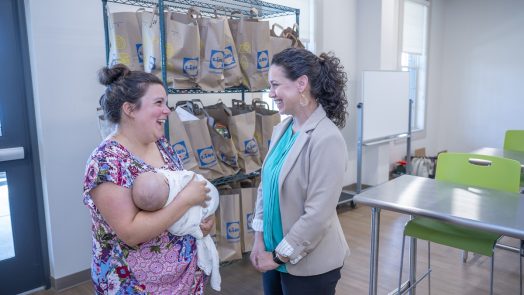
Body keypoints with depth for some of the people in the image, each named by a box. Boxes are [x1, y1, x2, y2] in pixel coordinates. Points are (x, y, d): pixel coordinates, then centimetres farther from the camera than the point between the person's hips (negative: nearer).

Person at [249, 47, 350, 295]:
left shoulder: (326, 139, -22)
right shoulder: (281, 130, 0)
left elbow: (318, 214, -23)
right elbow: (265, 187, 6)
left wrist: (280, 255, -14)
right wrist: (259, 239, 2)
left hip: (308, 265, -6)